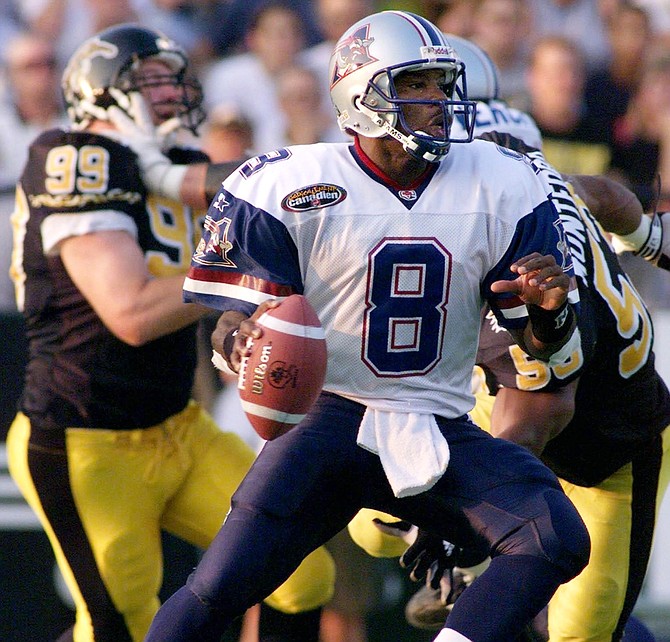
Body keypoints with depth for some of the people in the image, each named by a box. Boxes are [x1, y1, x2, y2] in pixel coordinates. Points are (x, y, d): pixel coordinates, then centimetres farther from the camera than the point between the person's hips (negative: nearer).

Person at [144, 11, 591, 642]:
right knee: (217, 590, -15)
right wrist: (240, 336, -27)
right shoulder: (291, 188, -7)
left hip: (441, 431, 3)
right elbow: (235, 313, -2)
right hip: (329, 418, -3)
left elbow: (541, 344, 9)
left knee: (558, 541, -21)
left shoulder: (500, 187, 2)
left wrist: (551, 311, -16)